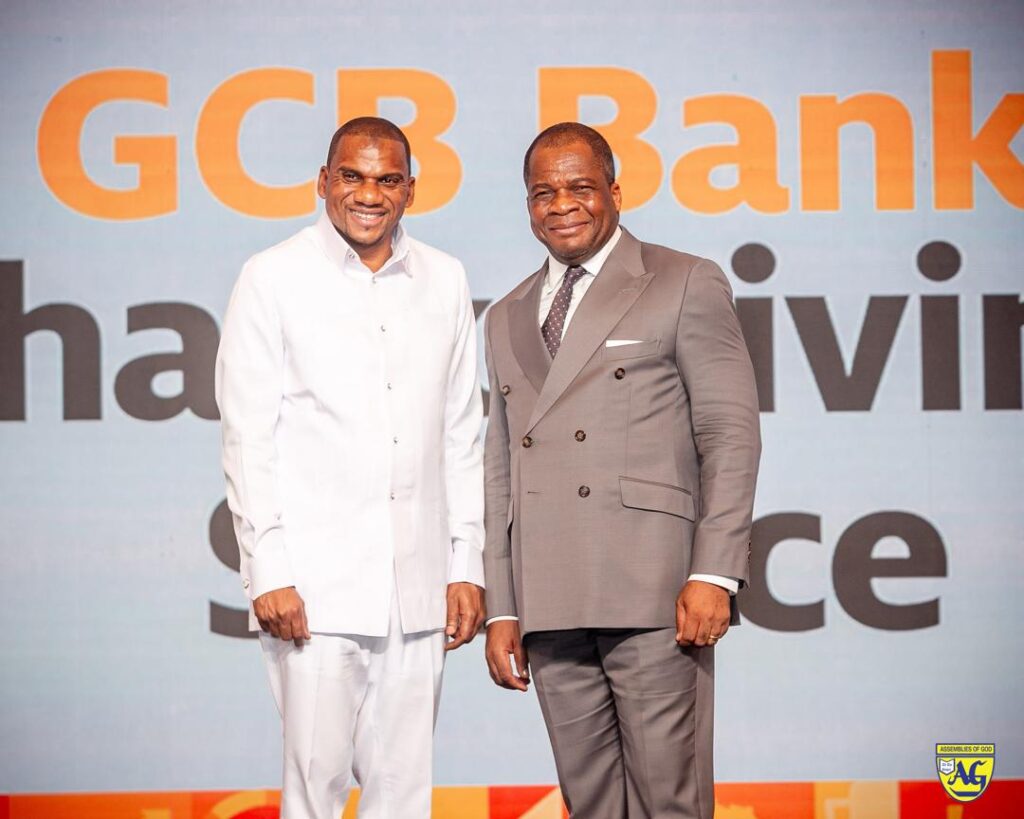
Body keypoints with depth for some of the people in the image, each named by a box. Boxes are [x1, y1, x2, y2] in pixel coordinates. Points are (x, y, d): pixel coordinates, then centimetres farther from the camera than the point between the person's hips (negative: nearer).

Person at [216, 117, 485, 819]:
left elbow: (462, 435, 15)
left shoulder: (444, 281, 12)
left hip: (418, 586, 3)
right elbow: (248, 438, -1)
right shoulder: (274, 279, 1)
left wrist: (467, 564, 9)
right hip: (315, 585, -3)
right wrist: (268, 571, -8)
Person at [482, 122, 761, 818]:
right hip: (550, 606, 5)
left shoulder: (687, 285, 5)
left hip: (654, 597, -5)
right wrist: (501, 609, 13)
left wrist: (713, 575, -11)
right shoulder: (507, 319, 22)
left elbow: (730, 433, -1)